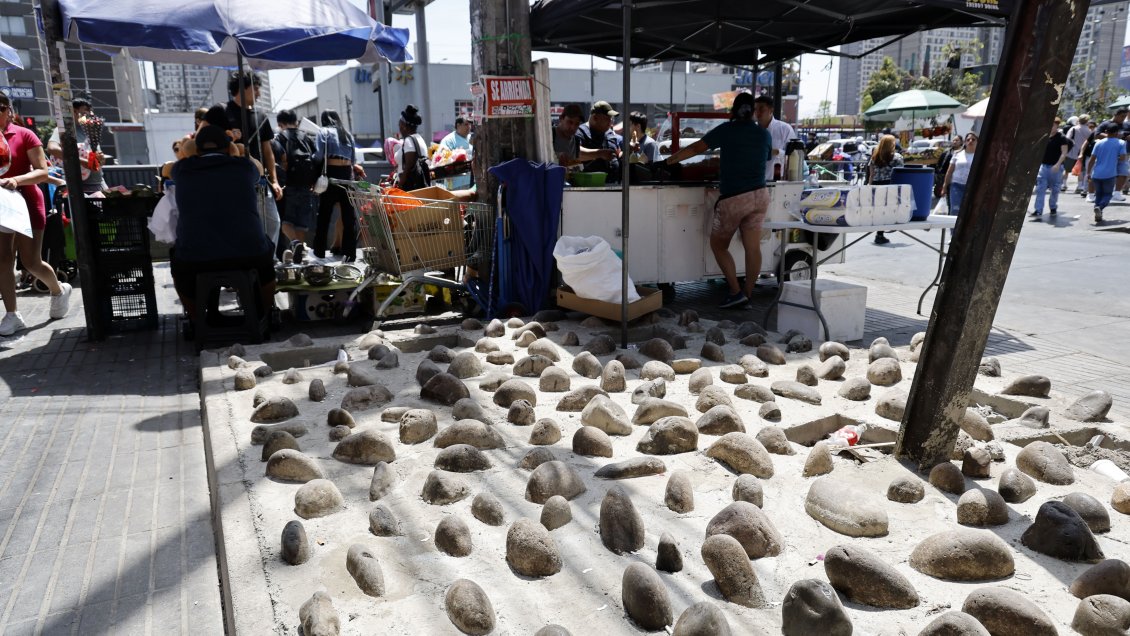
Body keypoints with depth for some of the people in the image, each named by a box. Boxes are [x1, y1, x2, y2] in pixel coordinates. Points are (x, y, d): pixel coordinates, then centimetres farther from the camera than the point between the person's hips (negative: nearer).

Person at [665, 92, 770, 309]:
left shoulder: (726, 130, -3)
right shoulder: (764, 134, 10)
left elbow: (695, 148, -1)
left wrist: (668, 160, 6)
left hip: (733, 199, -4)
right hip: (759, 195, 5)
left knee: (718, 245, 11)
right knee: (753, 248, 6)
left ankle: (736, 292, 3)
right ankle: (747, 295, 12)